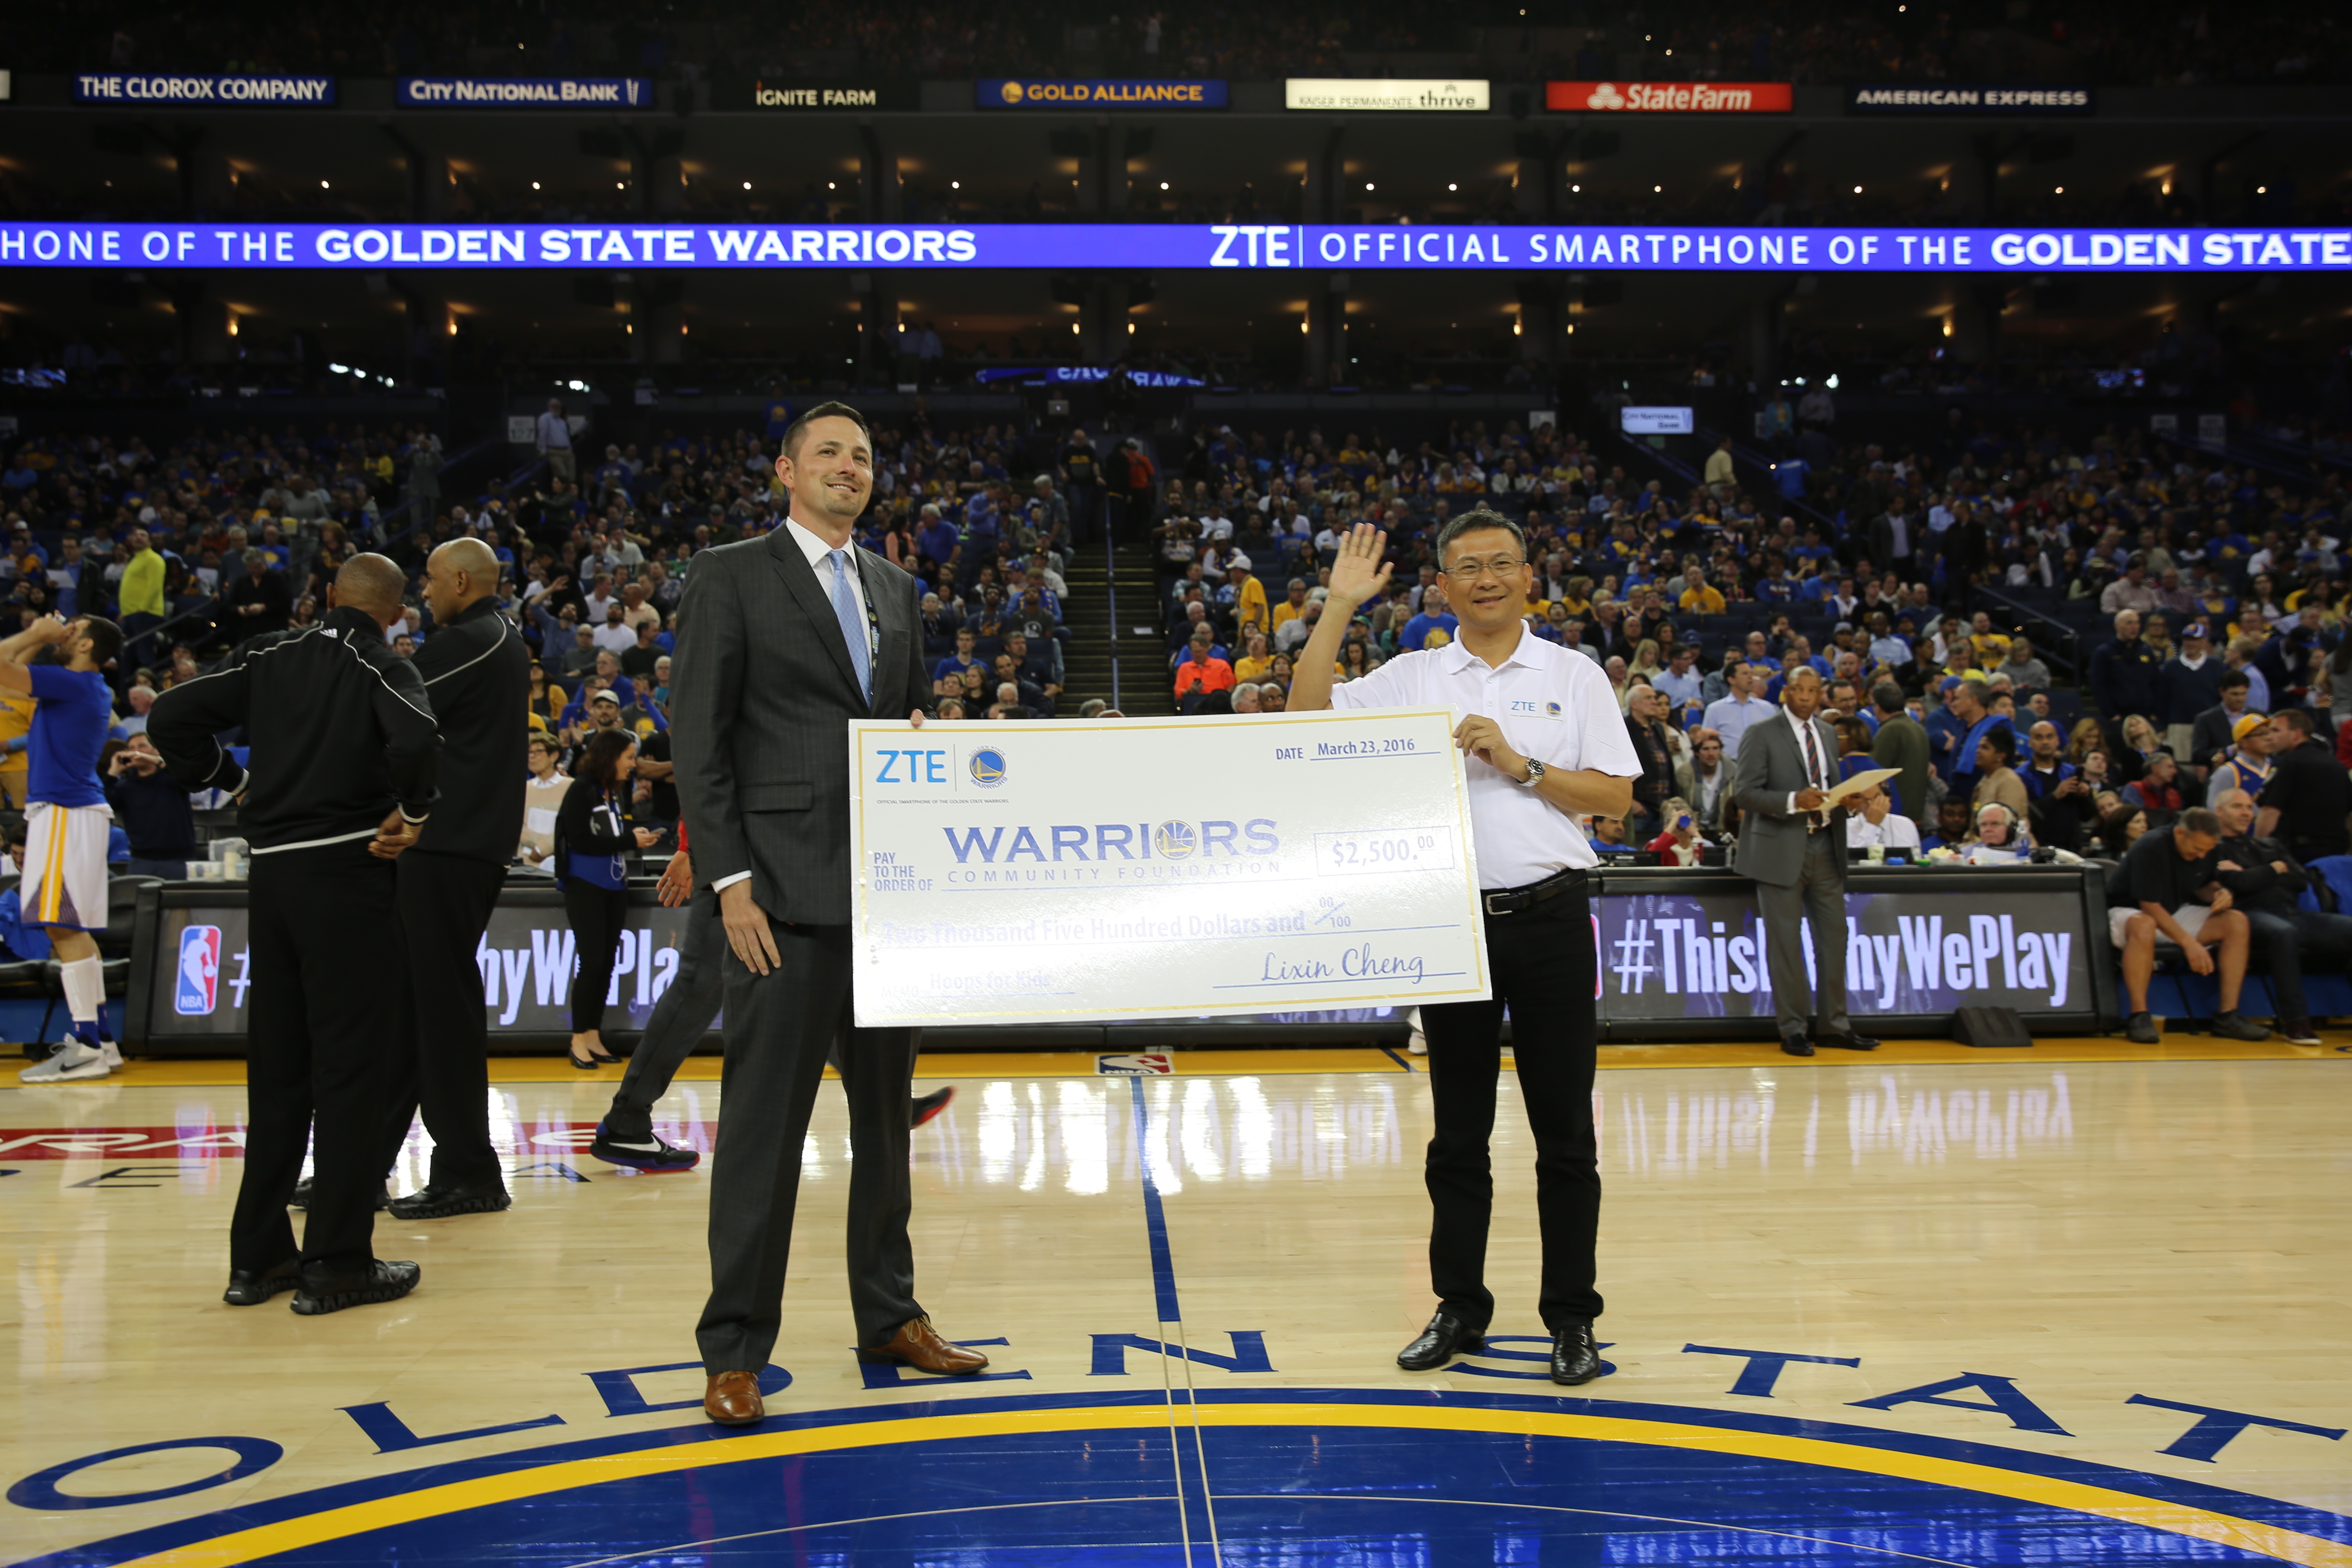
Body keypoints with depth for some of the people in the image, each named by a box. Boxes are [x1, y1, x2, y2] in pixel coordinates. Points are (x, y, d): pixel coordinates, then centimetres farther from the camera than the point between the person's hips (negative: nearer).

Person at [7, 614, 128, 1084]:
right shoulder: (90, 687, 16)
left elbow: (3, 666, -17)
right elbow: (15, 666, 30)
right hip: (77, 811, 10)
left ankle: (87, 1048, -12)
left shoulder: (72, 683, -12)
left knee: (65, 929, -11)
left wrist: (36, 633, -4)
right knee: (76, 930, 12)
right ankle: (98, 1039, 16)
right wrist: (44, 637, 18)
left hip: (65, 812, -10)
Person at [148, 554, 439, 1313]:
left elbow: (170, 719, 5)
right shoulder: (383, 669, -5)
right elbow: (416, 742, -25)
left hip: (272, 872, 6)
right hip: (348, 872, -6)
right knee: (350, 1066, 0)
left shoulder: (270, 656, 9)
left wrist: (231, 779, 15)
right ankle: (335, 1264, 4)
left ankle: (258, 1256, 21)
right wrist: (412, 812, -9)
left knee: (275, 1064, 14)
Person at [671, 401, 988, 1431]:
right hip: (787, 891, -6)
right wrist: (728, 880, -13)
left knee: (885, 1112, 13)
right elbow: (699, 739, -6)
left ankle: (889, 1315, 26)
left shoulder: (897, 590, 17)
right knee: (764, 1122, -3)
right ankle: (734, 1351, 9)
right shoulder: (730, 575, 1)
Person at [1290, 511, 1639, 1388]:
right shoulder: (1411, 678, 8)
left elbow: (1615, 797, 1)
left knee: (1565, 1133, 4)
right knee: (1458, 1133, 10)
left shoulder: (1574, 676, 6)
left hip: (1550, 918, -1)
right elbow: (1305, 718, -1)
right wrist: (1339, 608, -3)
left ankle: (1571, 1316, 16)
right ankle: (1460, 1306, 23)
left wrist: (1521, 766, -11)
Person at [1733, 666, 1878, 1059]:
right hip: (1782, 849, -6)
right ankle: (1793, 1029, 8)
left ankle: (1833, 1025, 17)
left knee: (1834, 936, 7)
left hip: (1826, 846, 6)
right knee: (1785, 941, -1)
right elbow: (1747, 793, -11)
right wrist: (1794, 801, -24)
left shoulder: (1829, 735, 14)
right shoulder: (1763, 735, -4)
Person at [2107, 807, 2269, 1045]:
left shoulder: (2209, 850, -3)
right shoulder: (2151, 848, -25)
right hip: (2130, 911, -7)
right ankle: (2139, 1017, -35)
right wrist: (2189, 943, -30)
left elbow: (2204, 885, 14)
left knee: (2237, 922, -12)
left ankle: (2228, 1015, -12)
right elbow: (2150, 906, -26)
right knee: (2144, 927, -43)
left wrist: (2218, 893, -11)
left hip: (2176, 913, 7)